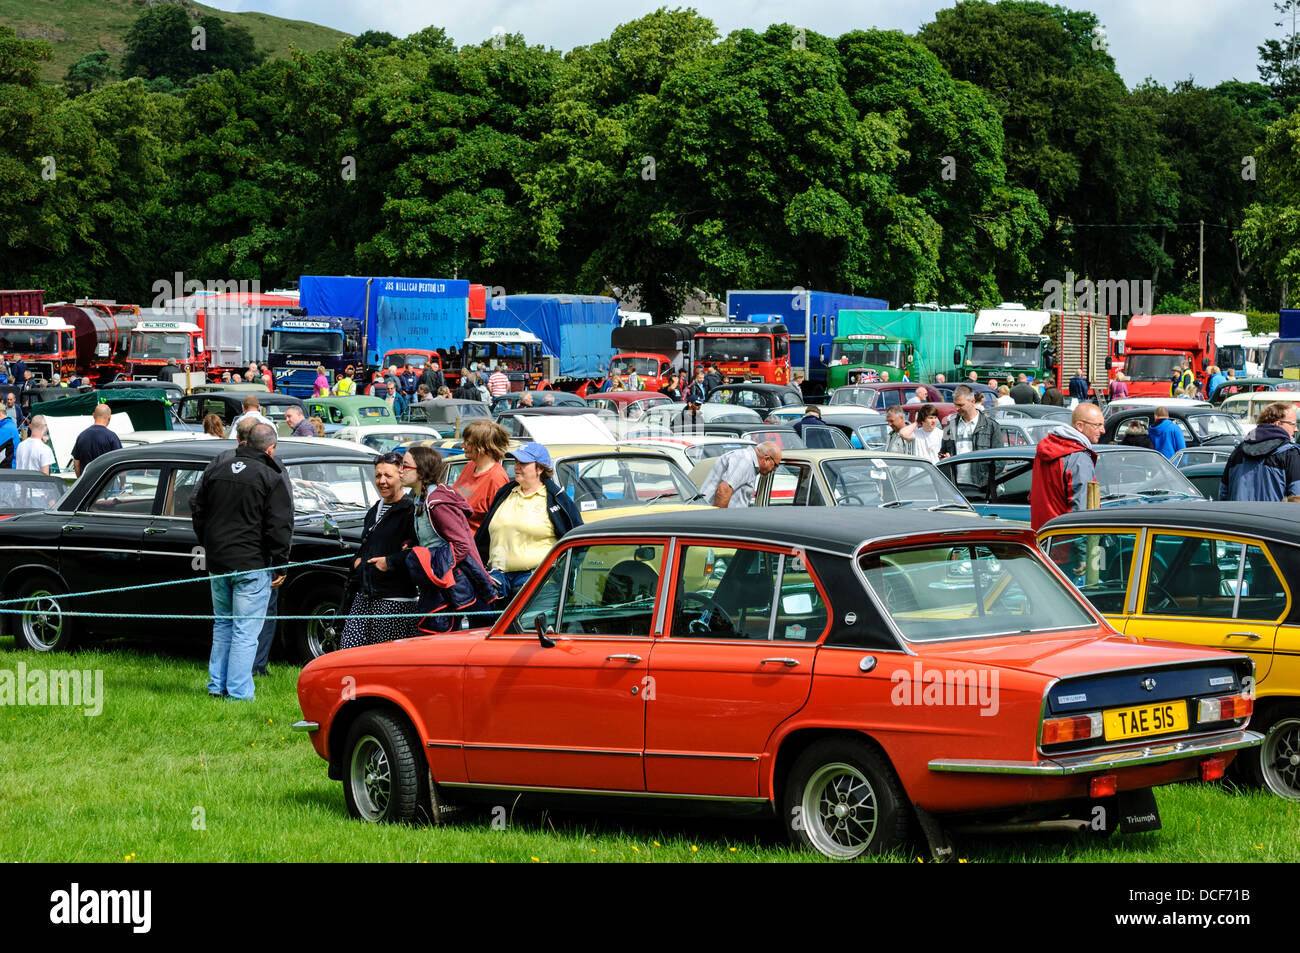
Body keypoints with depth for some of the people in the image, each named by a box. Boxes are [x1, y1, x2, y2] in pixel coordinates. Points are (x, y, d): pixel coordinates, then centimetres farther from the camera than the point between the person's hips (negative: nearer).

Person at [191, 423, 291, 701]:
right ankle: (238, 692, -4)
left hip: (217, 562, 6)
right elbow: (279, 527, -11)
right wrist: (280, 566, -4)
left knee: (222, 625, 19)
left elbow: (198, 512, 17)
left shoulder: (215, 470, 9)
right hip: (252, 564, -6)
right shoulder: (271, 478, -10)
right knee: (245, 631, -3)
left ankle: (217, 686, 19)